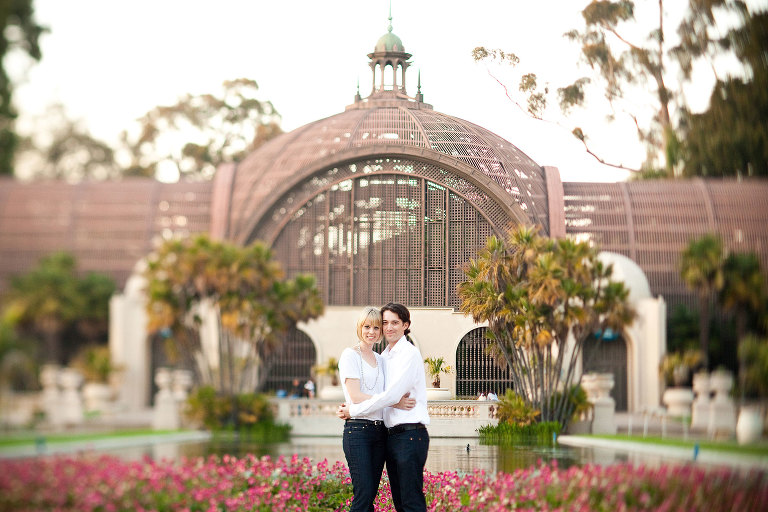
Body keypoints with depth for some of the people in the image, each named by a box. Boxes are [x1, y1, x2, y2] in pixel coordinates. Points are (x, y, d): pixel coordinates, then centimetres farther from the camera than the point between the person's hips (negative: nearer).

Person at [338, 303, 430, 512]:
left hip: (410, 434, -9)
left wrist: (353, 410, -10)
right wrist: (350, 406, 3)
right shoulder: (385, 356, 17)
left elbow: (391, 396, -16)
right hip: (392, 435, 9)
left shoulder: (410, 354, -9)